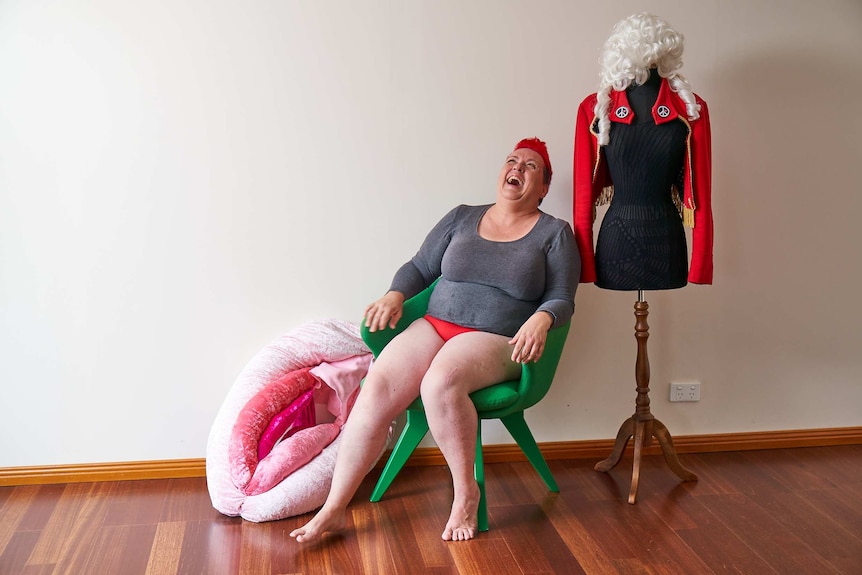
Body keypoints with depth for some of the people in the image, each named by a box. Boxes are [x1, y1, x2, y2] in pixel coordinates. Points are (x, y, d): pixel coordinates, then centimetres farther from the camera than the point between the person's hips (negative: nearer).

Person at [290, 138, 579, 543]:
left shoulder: (555, 233, 7)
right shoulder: (462, 217, 15)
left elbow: (562, 299, 2)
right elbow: (419, 268, 18)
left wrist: (541, 319, -20)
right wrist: (395, 295, -2)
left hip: (497, 340, -3)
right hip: (435, 325, 4)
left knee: (441, 381, -37)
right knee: (376, 388, -23)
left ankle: (466, 492, -15)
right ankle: (334, 509, -15)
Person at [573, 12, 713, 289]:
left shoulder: (691, 109, 0)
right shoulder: (595, 108, -2)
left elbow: (701, 193, -1)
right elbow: (584, 194, -2)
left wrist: (700, 274, -6)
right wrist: (585, 272, -6)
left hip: (666, 241, 1)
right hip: (615, 240, 0)